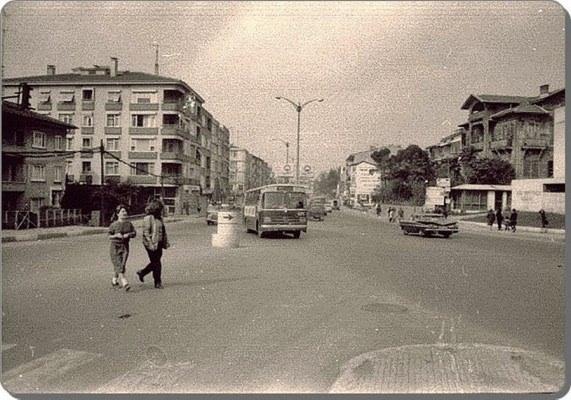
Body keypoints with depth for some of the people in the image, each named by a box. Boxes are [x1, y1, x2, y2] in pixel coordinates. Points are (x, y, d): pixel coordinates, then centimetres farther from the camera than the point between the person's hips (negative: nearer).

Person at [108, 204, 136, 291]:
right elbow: (109, 236, -3)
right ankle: (124, 283, -15)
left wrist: (128, 234, -10)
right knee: (118, 265, -11)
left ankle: (114, 280, 28)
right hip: (115, 247, -3)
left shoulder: (129, 224, 5)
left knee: (122, 265, 4)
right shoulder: (113, 225, -5)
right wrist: (116, 235, -21)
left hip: (125, 247, 3)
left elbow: (134, 233, 9)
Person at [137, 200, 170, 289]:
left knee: (155, 262, 13)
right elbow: (146, 232, -15)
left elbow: (163, 231, 19)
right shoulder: (148, 218, -11)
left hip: (159, 243, 8)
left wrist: (166, 242, 15)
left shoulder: (159, 218, 13)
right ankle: (157, 282, 9)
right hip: (151, 244, -8)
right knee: (156, 263, -2)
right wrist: (151, 244, -20)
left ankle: (142, 272, 33)